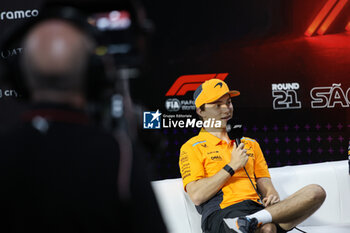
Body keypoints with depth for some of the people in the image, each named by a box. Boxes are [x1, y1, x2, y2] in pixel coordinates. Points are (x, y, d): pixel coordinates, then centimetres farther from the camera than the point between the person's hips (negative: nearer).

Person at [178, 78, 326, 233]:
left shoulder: (250, 144, 27)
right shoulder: (192, 148, 9)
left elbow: (264, 182, 22)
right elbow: (196, 196, -4)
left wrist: (272, 195, -3)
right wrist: (232, 167, -3)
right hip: (221, 213, -8)